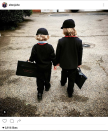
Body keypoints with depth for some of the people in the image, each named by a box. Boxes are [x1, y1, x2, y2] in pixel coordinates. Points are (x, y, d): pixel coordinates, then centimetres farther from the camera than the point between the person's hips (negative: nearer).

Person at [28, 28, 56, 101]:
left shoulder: (35, 47, -16)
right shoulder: (49, 47, -18)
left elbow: (33, 56, -9)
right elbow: (53, 57, -10)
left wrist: (30, 60, 13)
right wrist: (55, 63, 6)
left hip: (39, 67, 0)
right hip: (47, 66, 0)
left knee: (40, 79, 10)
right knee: (47, 77, 23)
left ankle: (40, 93, 11)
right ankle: (47, 87, 47)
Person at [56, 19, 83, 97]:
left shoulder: (61, 41, -20)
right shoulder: (79, 41, -18)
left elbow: (58, 53, -10)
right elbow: (80, 54, -7)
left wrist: (57, 62, 7)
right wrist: (79, 63, 8)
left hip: (64, 63, 1)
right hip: (74, 64, -1)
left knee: (64, 73, 30)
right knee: (71, 78, 13)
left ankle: (63, 82, 57)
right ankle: (70, 92, 27)